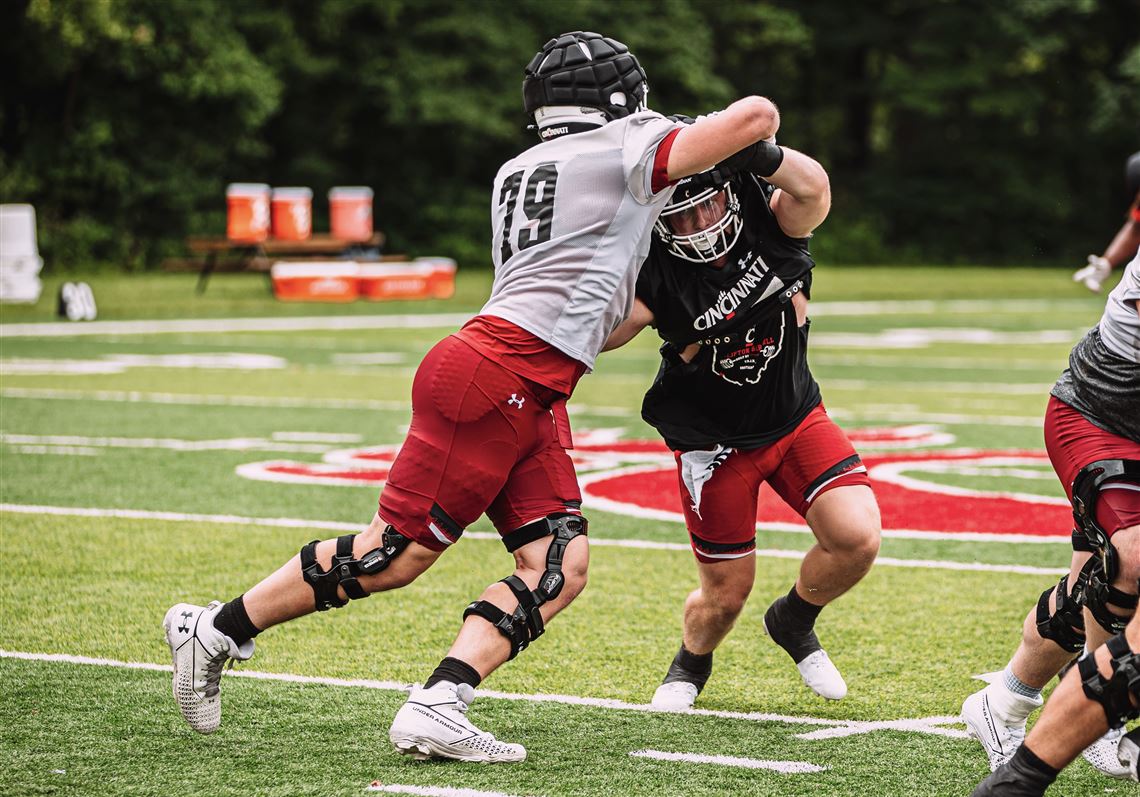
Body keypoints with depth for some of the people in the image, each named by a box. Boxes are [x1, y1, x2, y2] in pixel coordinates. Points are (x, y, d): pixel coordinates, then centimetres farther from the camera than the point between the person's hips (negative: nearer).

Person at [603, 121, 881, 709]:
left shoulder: (768, 219, -16)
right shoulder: (655, 273, -22)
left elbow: (811, 190, -39)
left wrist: (756, 152, -57)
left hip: (795, 416, 3)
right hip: (713, 439, -3)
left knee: (856, 539, -15)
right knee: (725, 593, 3)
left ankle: (794, 622, 19)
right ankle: (691, 664, 40)